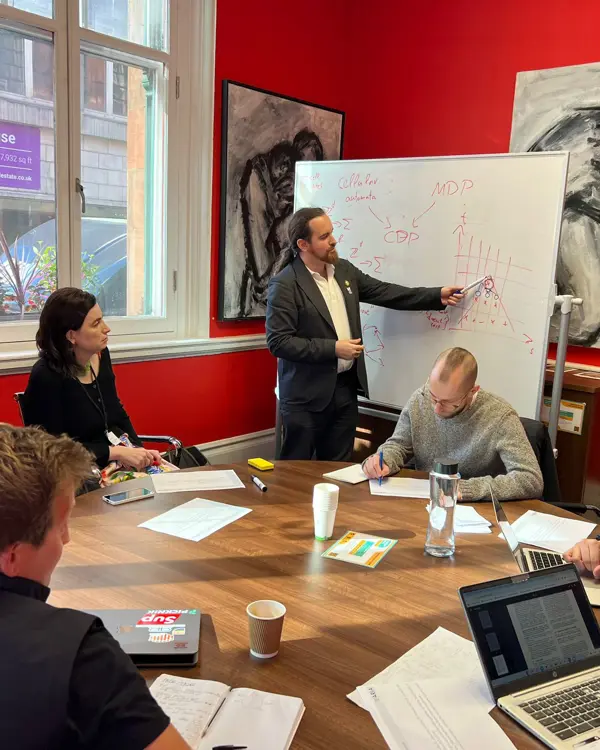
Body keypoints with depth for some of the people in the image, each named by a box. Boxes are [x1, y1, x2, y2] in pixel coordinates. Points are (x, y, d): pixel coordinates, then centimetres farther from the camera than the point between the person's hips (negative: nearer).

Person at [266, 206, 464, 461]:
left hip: (345, 388, 6)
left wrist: (437, 296, 3)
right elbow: (278, 342, -18)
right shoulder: (284, 285, -14)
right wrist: (333, 348, -19)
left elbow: (385, 292, 11)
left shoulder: (345, 270, 8)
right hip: (306, 395, -6)